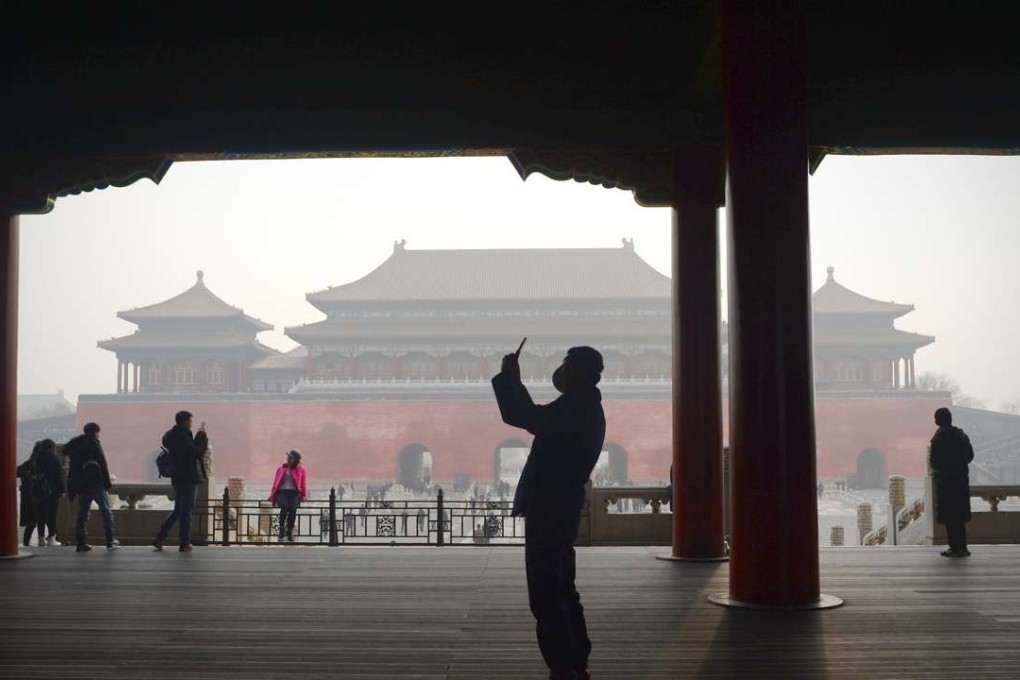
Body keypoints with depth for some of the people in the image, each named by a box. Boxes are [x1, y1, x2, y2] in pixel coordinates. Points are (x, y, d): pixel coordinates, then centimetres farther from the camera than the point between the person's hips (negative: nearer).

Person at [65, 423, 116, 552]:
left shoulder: (74, 445, 12)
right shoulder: (94, 444, -7)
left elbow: (71, 471, 16)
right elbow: (103, 465, -11)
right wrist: (107, 483, -7)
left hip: (81, 487, 5)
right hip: (97, 485, -5)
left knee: (82, 514, 10)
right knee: (106, 512, 3)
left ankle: (80, 543, 6)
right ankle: (110, 541, 1)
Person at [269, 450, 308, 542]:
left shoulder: (301, 469, 12)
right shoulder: (281, 468, 17)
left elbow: (304, 483, 11)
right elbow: (276, 482, 19)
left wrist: (303, 495, 1)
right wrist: (272, 495, 14)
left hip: (294, 492, 0)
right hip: (282, 491, 0)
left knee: (292, 508, -24)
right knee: (284, 506, -28)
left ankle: (290, 533, -15)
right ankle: (281, 532, -24)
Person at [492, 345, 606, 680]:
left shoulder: (571, 409, -17)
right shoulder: (585, 409, 14)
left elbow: (517, 415, -20)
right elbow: (534, 418, 26)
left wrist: (507, 376, -6)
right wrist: (514, 381, 22)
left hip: (548, 511, -10)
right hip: (561, 509, 10)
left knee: (546, 595, -6)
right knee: (560, 591, 17)